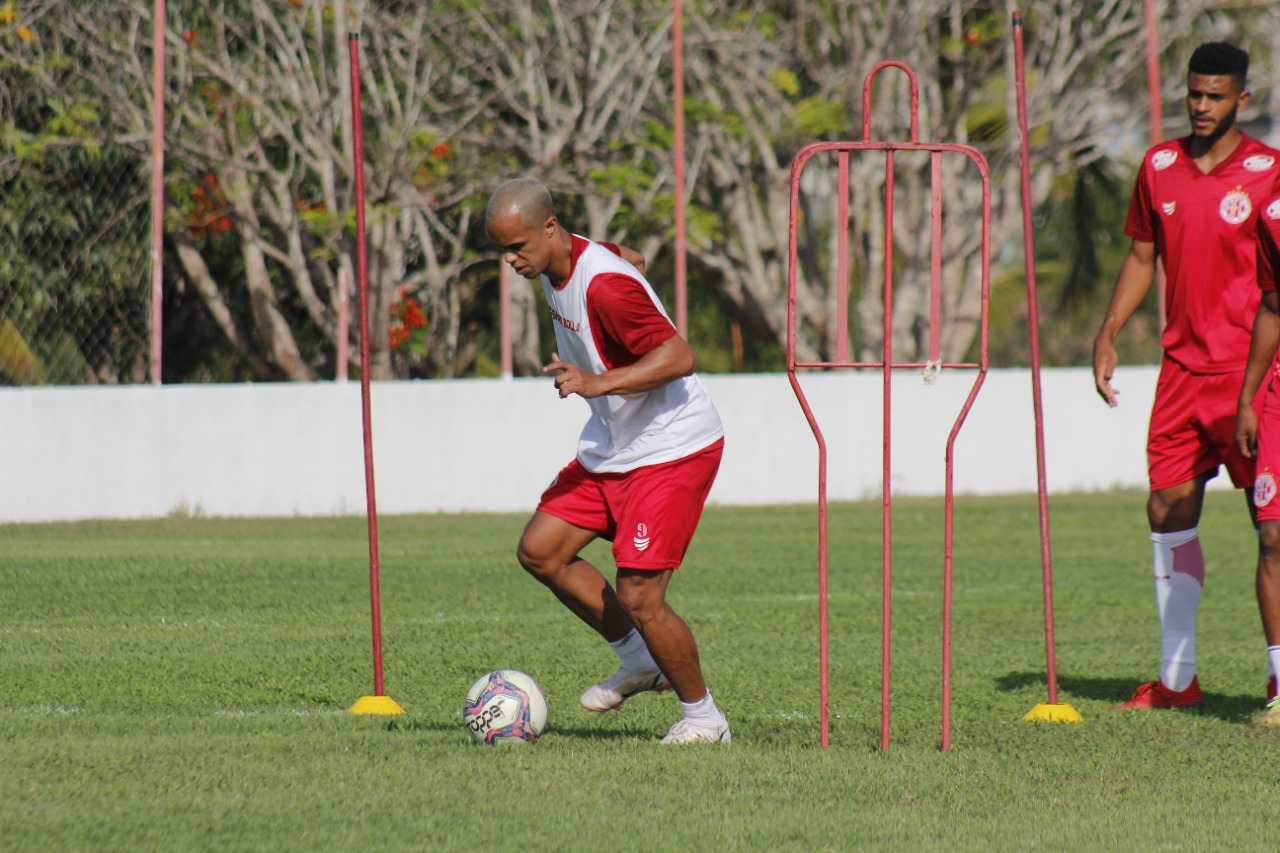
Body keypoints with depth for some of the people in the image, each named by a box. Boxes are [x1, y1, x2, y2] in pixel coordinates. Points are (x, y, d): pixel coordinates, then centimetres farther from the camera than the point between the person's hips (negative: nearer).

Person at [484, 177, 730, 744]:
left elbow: (679, 357, -29)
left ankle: (703, 717, 8)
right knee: (540, 550, 6)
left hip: (672, 451, -10)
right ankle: (639, 661, 21)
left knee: (638, 598, -13)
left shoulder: (604, 285, -26)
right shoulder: (555, 270, 2)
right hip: (611, 446, 10)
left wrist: (599, 383, -37)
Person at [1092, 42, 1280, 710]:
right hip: (1182, 366, 5)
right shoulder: (1159, 167, 9)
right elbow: (1142, 256, 19)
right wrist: (1108, 335, 12)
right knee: (1168, 511, 4)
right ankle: (1177, 677, 12)